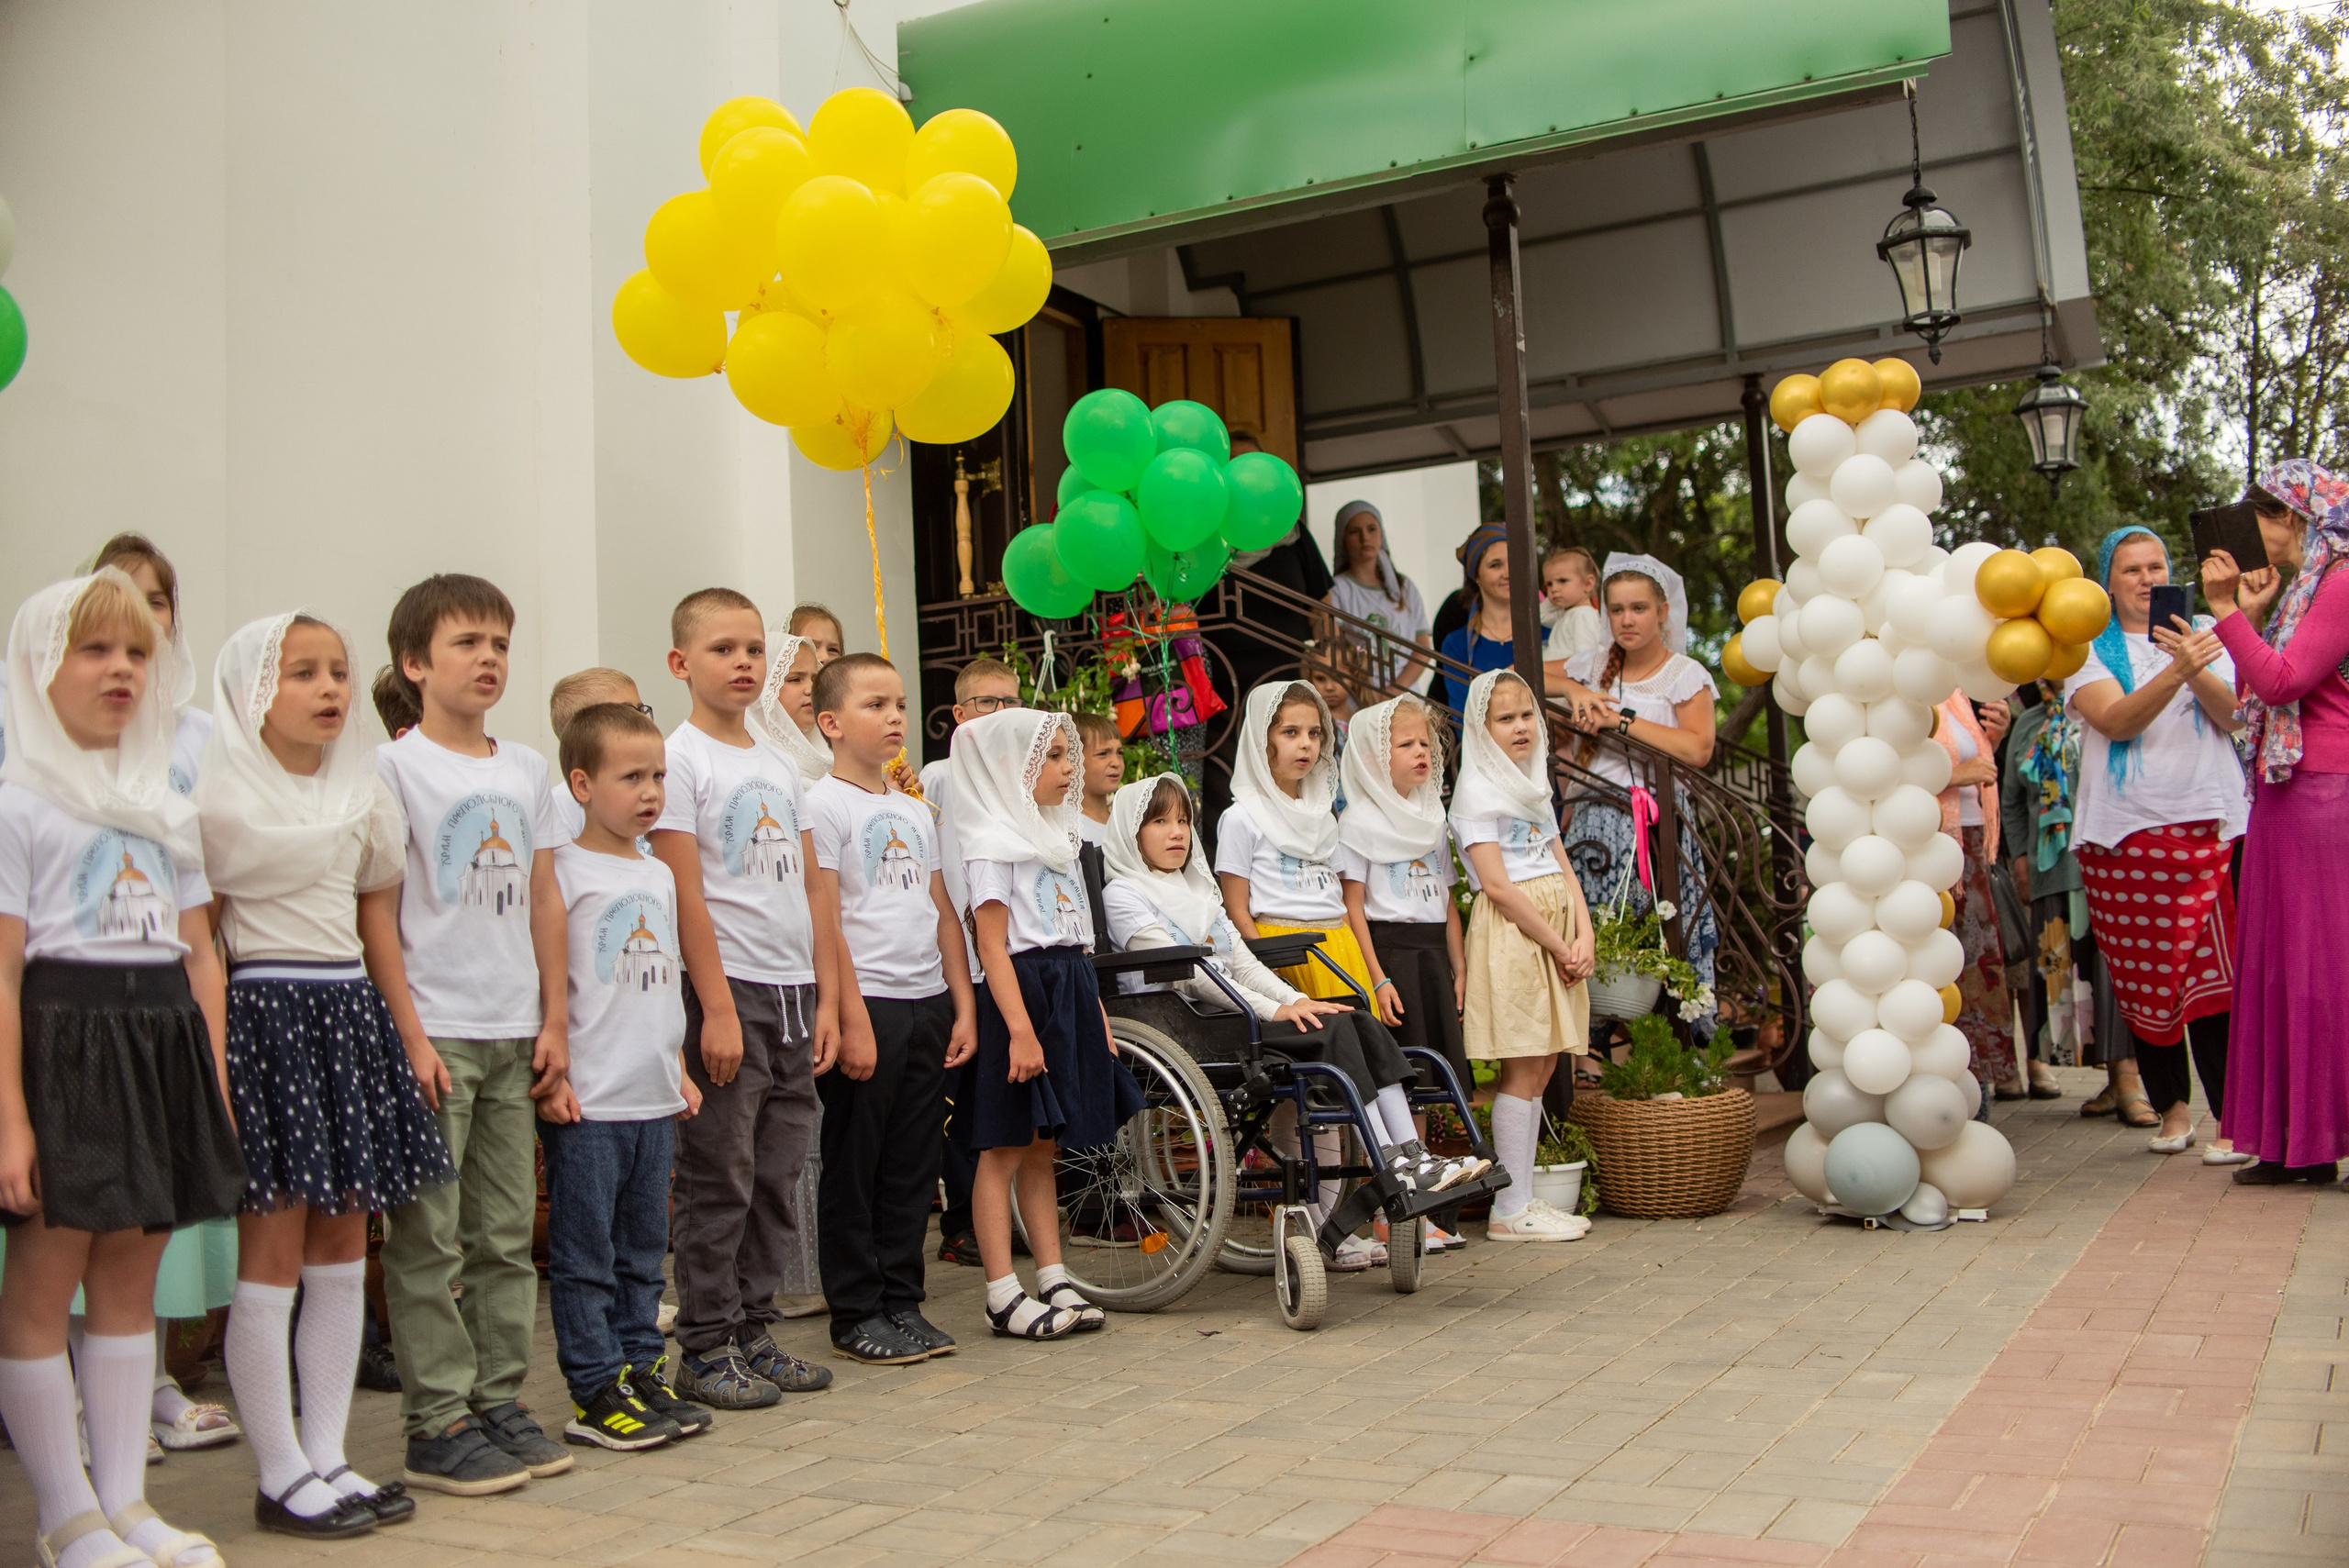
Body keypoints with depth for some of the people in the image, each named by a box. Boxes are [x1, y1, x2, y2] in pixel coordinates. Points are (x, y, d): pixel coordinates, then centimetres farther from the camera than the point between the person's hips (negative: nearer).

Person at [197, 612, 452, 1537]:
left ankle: (326, 1457, 18)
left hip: (352, 1009, 7)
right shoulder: (219, 794, -6)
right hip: (267, 1011, -6)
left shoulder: (363, 786, 13)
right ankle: (281, 1478, 8)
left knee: (343, 1252, 9)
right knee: (274, 1254, -2)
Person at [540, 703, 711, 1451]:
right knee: (585, 1253, 1)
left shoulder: (660, 875, 13)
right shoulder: (564, 872, -9)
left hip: (653, 1099, 7)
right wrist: (550, 1076, -16)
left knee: (643, 1249, 14)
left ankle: (641, 1371, 23)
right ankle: (596, 1392, 8)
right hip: (587, 1103, -7)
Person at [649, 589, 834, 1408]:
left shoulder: (781, 764, 14)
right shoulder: (681, 759, -6)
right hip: (729, 991, -6)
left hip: (793, 992, 7)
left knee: (779, 1179, 11)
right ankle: (706, 1348, 10)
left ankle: (754, 1331, 21)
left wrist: (826, 997, 9)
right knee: (720, 1180, -1)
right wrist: (716, 1008, -16)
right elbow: (686, 897, -12)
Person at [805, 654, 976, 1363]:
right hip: (867, 1004, -7)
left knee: (913, 1164, 10)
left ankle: (902, 1302, 20)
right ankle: (856, 1313, 11)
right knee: (854, 1166, 2)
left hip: (928, 1003, 7)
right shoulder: (823, 806, -6)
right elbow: (824, 922, -12)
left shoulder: (916, 813, 16)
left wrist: (963, 1006, 11)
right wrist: (850, 1019, -16)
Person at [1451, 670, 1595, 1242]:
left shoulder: (1533, 787, 20)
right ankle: (1509, 1211, -3)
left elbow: (1563, 872, 16)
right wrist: (1558, 945, -12)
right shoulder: (1477, 790, -6)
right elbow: (1496, 883, -14)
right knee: (1523, 1070, -8)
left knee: (1540, 1068, 7)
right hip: (1510, 934, -8)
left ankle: (1523, 1200, 13)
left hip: (1556, 934, 8)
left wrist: (1583, 938, 0)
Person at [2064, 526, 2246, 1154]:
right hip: (2123, 831, 0)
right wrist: (2176, 672, -26)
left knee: (2212, 973, -9)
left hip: (2206, 824, 0)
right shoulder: (2089, 648, 7)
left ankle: (2232, 1114, -6)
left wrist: (2198, 673, -21)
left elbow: (2231, 714, -2)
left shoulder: (2200, 632, 12)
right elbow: (2116, 721, -11)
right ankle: (2171, 1107, 15)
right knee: (2142, 978, 3)